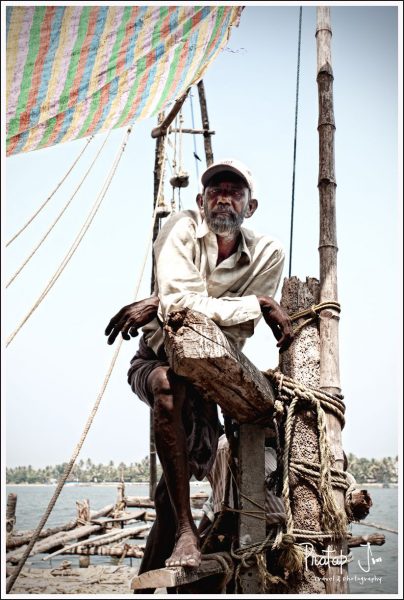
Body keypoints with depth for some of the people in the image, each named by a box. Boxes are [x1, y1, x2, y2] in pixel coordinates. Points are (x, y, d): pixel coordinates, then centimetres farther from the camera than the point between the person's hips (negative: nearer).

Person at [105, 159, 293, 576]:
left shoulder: (268, 254, -8)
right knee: (169, 386, -38)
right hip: (155, 360, -2)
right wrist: (261, 304, -23)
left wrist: (164, 304, -23)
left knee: (180, 481, -2)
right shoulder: (181, 229, -13)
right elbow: (179, 303, -28)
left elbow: (241, 330, -17)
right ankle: (185, 530, -27)